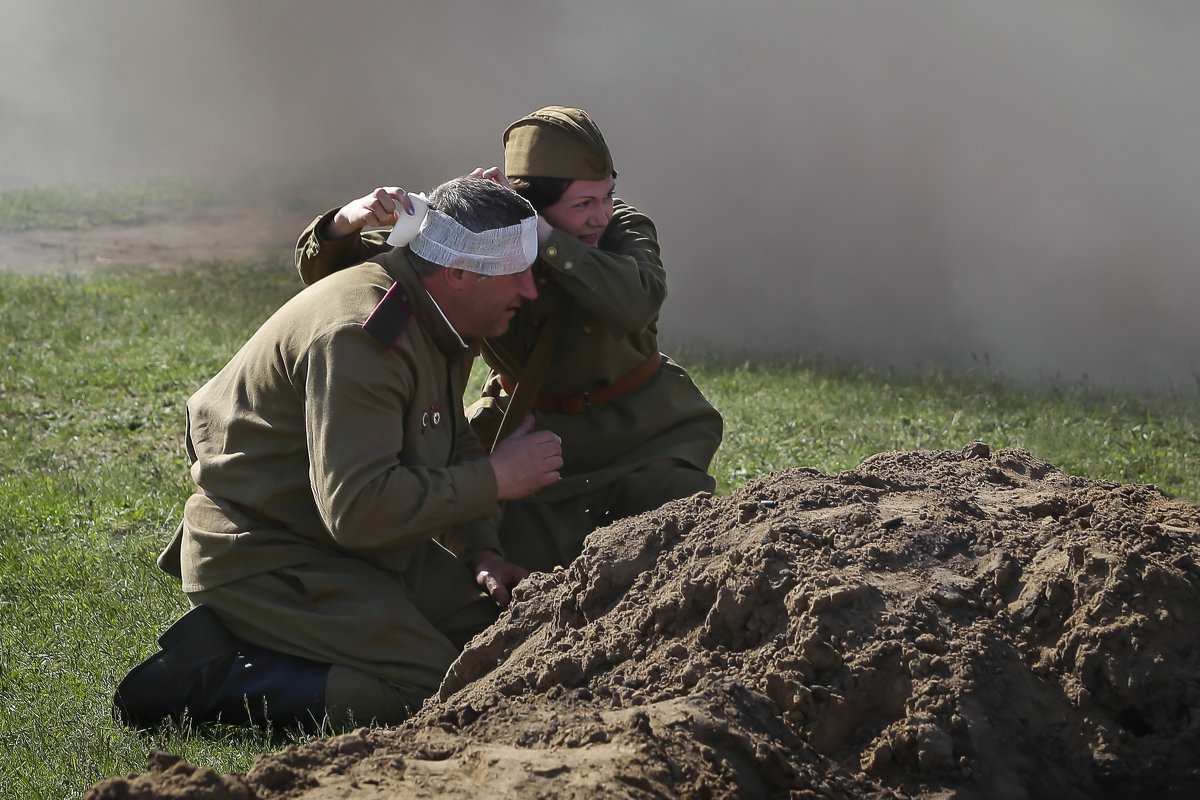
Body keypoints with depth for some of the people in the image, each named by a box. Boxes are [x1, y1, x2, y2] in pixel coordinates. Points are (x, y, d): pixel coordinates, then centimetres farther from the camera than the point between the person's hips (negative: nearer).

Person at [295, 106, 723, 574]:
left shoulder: (624, 228, -14)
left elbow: (635, 303, -39)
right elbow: (326, 272, -13)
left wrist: (540, 234, -42)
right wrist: (347, 222, -37)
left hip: (641, 428, -1)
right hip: (531, 430, 1)